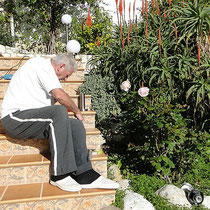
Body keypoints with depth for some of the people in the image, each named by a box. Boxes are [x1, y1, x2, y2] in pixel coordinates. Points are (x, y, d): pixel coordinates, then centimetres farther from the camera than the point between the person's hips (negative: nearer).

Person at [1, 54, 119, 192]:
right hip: (15, 117, -9)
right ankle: (60, 175, -26)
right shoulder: (42, 64, -8)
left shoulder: (44, 68, 25)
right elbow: (59, 95, -20)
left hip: (33, 120, 9)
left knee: (76, 125, -8)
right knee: (60, 112, -32)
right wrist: (77, 111, -6)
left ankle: (85, 175, -12)